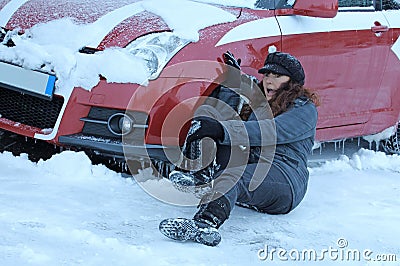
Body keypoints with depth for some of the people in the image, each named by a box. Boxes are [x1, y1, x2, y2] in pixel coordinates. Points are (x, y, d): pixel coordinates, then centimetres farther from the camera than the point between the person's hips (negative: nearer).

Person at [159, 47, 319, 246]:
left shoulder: (305, 110, 1)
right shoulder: (260, 102, 26)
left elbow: (272, 131, -19)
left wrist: (222, 129, -31)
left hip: (286, 180, -8)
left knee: (232, 176, -44)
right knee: (208, 112, 2)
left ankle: (205, 224, -77)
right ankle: (201, 173, -23)